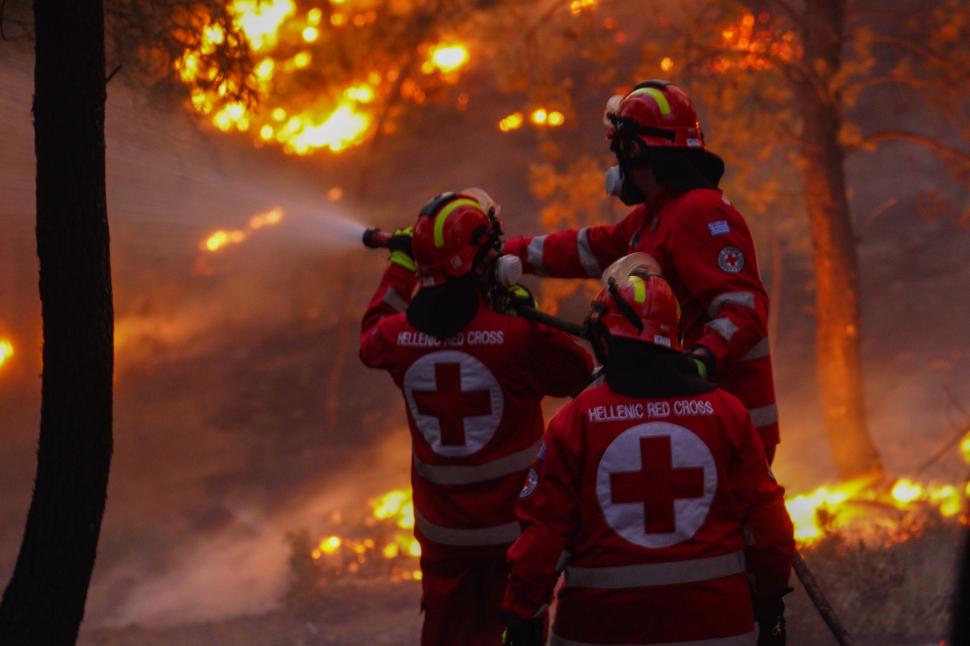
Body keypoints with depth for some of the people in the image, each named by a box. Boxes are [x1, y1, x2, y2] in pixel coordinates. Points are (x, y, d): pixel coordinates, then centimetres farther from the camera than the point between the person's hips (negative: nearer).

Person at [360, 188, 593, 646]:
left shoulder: (398, 336, -9)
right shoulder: (518, 335, -23)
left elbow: (372, 336, 16)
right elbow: (578, 374, -6)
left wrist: (399, 268, 26)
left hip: (441, 526, 4)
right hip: (515, 521, -4)